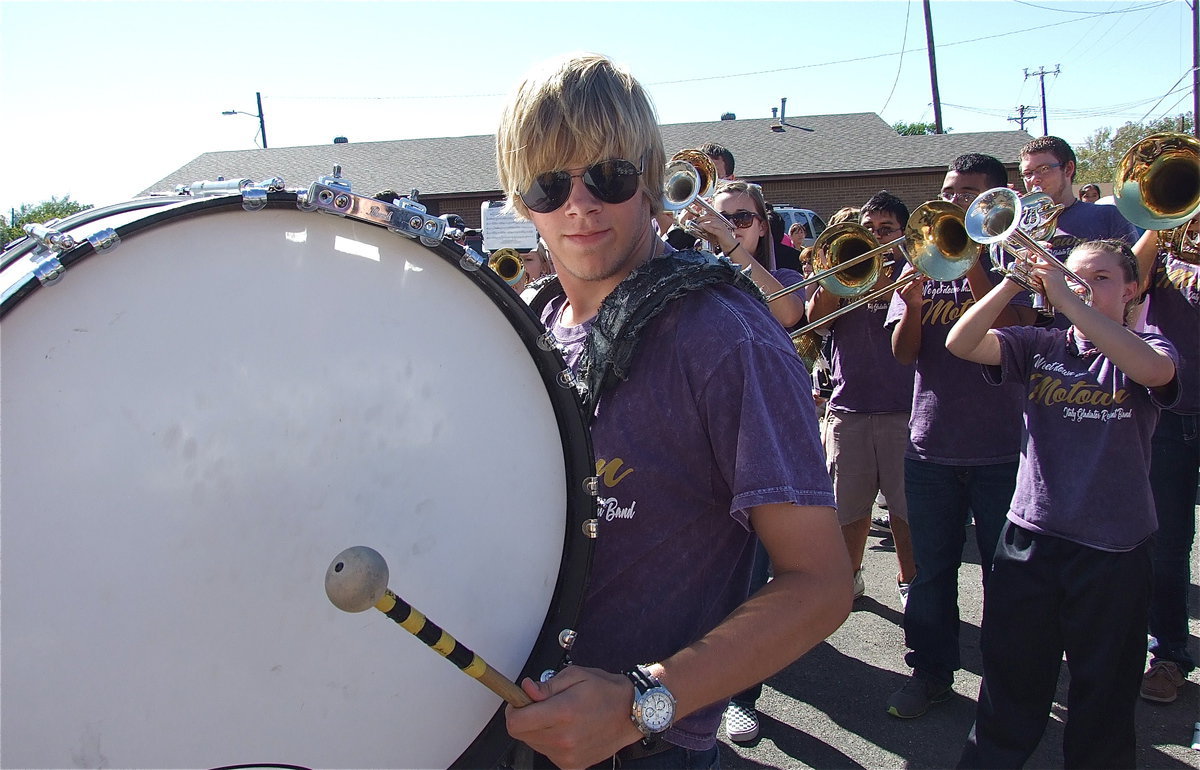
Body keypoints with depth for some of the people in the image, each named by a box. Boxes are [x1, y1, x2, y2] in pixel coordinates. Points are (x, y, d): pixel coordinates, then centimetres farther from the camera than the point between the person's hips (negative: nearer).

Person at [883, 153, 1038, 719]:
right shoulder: (924, 264, 8)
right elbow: (903, 352, -1)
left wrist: (970, 266, -20)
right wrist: (912, 301, -20)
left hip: (1000, 446, -2)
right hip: (930, 444, 2)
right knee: (931, 570, 11)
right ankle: (931, 670, 26)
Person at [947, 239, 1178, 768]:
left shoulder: (1146, 348, 0)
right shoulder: (1039, 347, 5)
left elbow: (1154, 370, -25)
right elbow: (961, 343, -10)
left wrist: (1065, 298, -27)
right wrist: (1014, 281, -21)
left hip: (1114, 549, -1)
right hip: (1030, 536, 2)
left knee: (1104, 693, 13)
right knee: (1010, 681, 14)